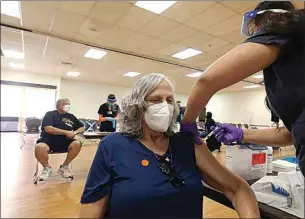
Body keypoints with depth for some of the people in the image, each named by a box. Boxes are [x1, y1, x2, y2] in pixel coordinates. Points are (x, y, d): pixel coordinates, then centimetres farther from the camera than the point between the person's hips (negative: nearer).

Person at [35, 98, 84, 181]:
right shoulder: (50, 114, 0)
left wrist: (75, 132, -6)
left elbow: (82, 127, 17)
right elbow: (48, 129, -16)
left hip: (64, 143, 4)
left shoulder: (71, 117, 13)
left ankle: (64, 167, -1)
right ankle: (47, 168, -2)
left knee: (77, 144, -25)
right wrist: (66, 132, -16)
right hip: (48, 141, -3)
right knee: (39, 148, -35)